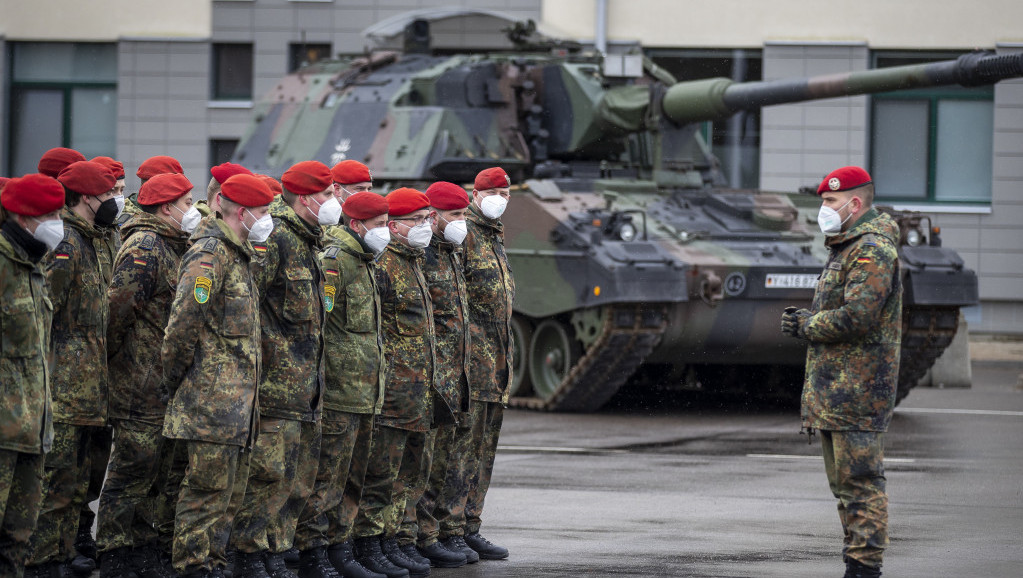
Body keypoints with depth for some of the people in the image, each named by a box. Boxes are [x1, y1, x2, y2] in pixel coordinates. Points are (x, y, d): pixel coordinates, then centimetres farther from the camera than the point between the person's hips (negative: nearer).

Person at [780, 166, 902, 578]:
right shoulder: (844, 247, 20)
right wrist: (804, 320, 11)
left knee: (859, 480, -10)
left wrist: (806, 326, -11)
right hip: (832, 390, 11)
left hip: (857, 389, -11)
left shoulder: (873, 250, -14)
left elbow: (856, 317, -24)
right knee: (845, 483, 14)